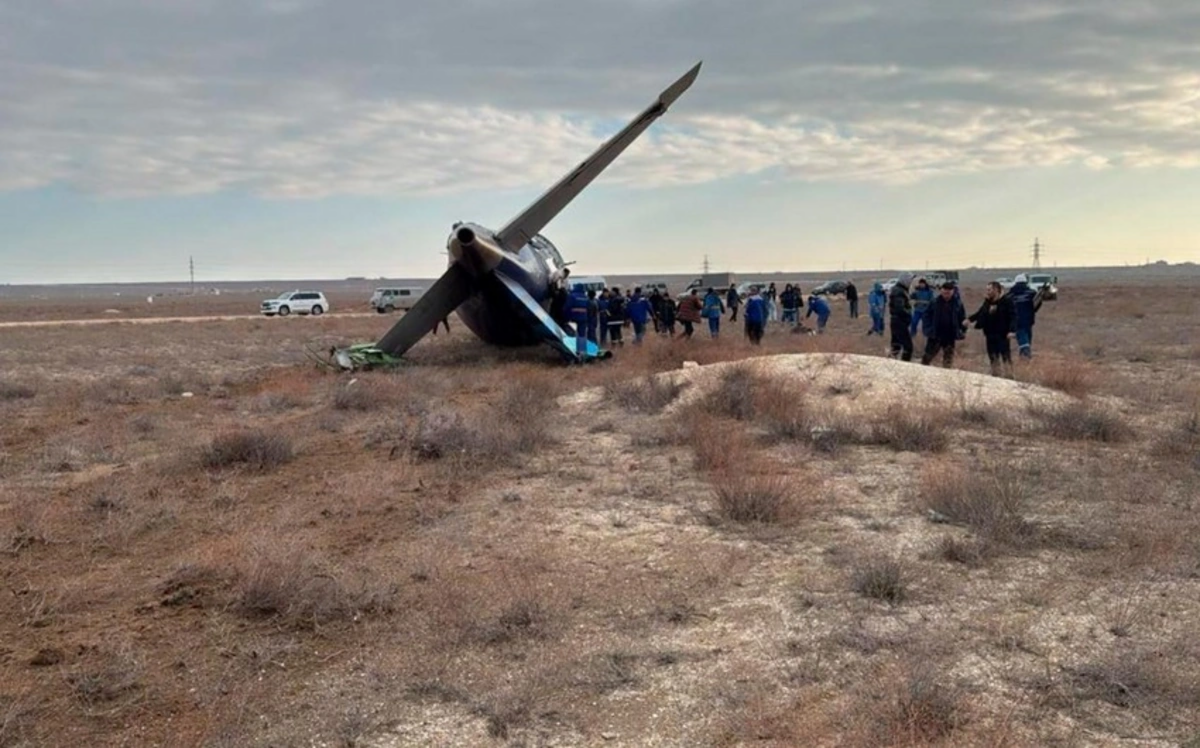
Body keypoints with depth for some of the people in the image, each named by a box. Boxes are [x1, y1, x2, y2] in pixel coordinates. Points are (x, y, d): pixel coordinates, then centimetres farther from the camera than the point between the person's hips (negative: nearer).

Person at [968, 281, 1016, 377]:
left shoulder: (1006, 301, -11)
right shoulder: (987, 302, 8)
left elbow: (1012, 317, -15)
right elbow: (979, 314, 14)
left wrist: (1012, 330, -26)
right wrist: (970, 319, -2)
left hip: (1002, 335, -7)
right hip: (990, 336, 7)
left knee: (1006, 358, -4)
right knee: (993, 359, 15)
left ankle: (1009, 377, 0)